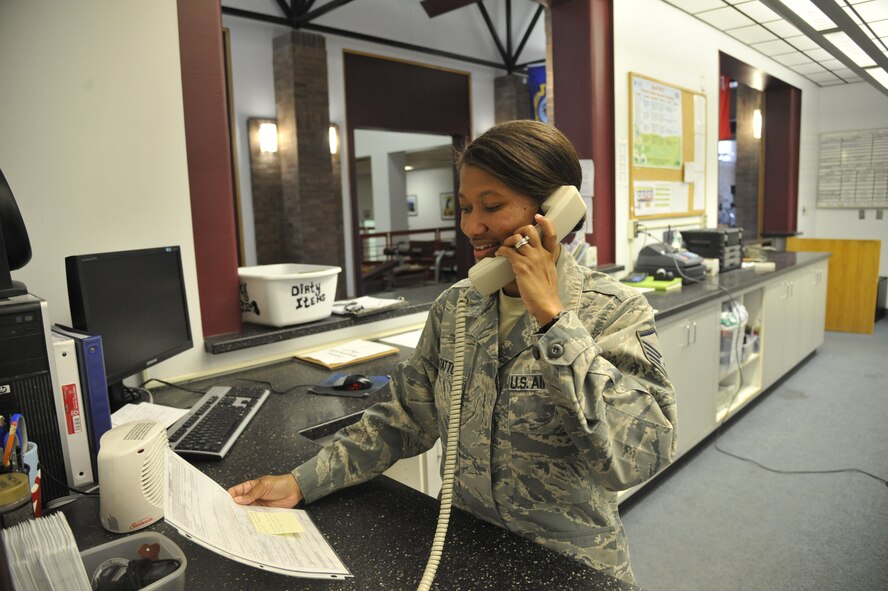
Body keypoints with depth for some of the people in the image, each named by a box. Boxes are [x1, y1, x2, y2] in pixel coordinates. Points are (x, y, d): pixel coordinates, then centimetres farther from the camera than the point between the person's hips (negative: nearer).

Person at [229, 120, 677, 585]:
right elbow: (404, 419, 3)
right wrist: (302, 483, -4)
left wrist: (551, 317, -26)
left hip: (568, 567, -2)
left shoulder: (616, 314, -14)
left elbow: (635, 459, -25)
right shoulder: (455, 306, -1)